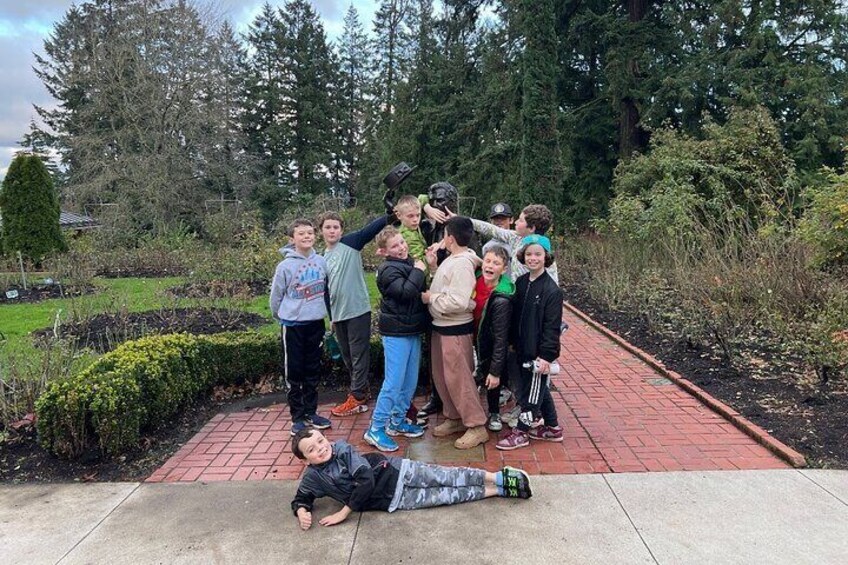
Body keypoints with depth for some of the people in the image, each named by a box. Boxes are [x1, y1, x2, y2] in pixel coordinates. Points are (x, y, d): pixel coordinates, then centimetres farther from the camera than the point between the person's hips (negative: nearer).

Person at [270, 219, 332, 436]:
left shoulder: (321, 262, -1)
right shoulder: (285, 266, -12)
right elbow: (276, 297, -1)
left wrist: (327, 314, 14)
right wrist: (282, 318, 9)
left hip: (316, 323, 4)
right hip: (293, 325, -3)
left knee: (312, 371, 13)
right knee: (294, 372, 5)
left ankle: (311, 412, 25)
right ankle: (297, 417, 16)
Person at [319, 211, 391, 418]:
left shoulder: (350, 243, -3)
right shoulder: (323, 258, 13)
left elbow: (374, 227, -15)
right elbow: (325, 289, 17)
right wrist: (331, 316, 18)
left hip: (358, 309, -6)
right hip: (338, 313, 6)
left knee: (359, 355, 1)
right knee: (347, 356, 14)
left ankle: (356, 398, 8)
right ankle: (362, 391, 29)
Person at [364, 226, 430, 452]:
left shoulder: (411, 263, 11)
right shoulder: (387, 270, -12)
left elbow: (425, 291, 17)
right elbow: (406, 292, -27)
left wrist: (428, 270, 2)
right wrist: (418, 272, -15)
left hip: (413, 331, 8)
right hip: (396, 333, -8)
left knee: (410, 381, 14)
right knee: (393, 383, -6)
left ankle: (397, 421, 28)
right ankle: (376, 429, 4)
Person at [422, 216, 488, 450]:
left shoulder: (462, 264, -22)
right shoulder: (451, 260, 8)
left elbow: (458, 302, -29)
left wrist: (430, 298, -17)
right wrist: (433, 265, 6)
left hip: (456, 330, -10)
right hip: (441, 327, 10)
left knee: (458, 378, -1)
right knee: (441, 377, 19)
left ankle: (477, 426, 13)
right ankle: (454, 418, 34)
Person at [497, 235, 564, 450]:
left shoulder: (551, 289, -16)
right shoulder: (521, 282, 4)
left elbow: (552, 326, -17)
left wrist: (546, 355, -19)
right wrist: (514, 342, 11)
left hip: (539, 352, -7)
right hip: (523, 349, 7)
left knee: (532, 391, 5)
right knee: (540, 389, 19)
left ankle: (522, 432, 19)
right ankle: (552, 428, 34)